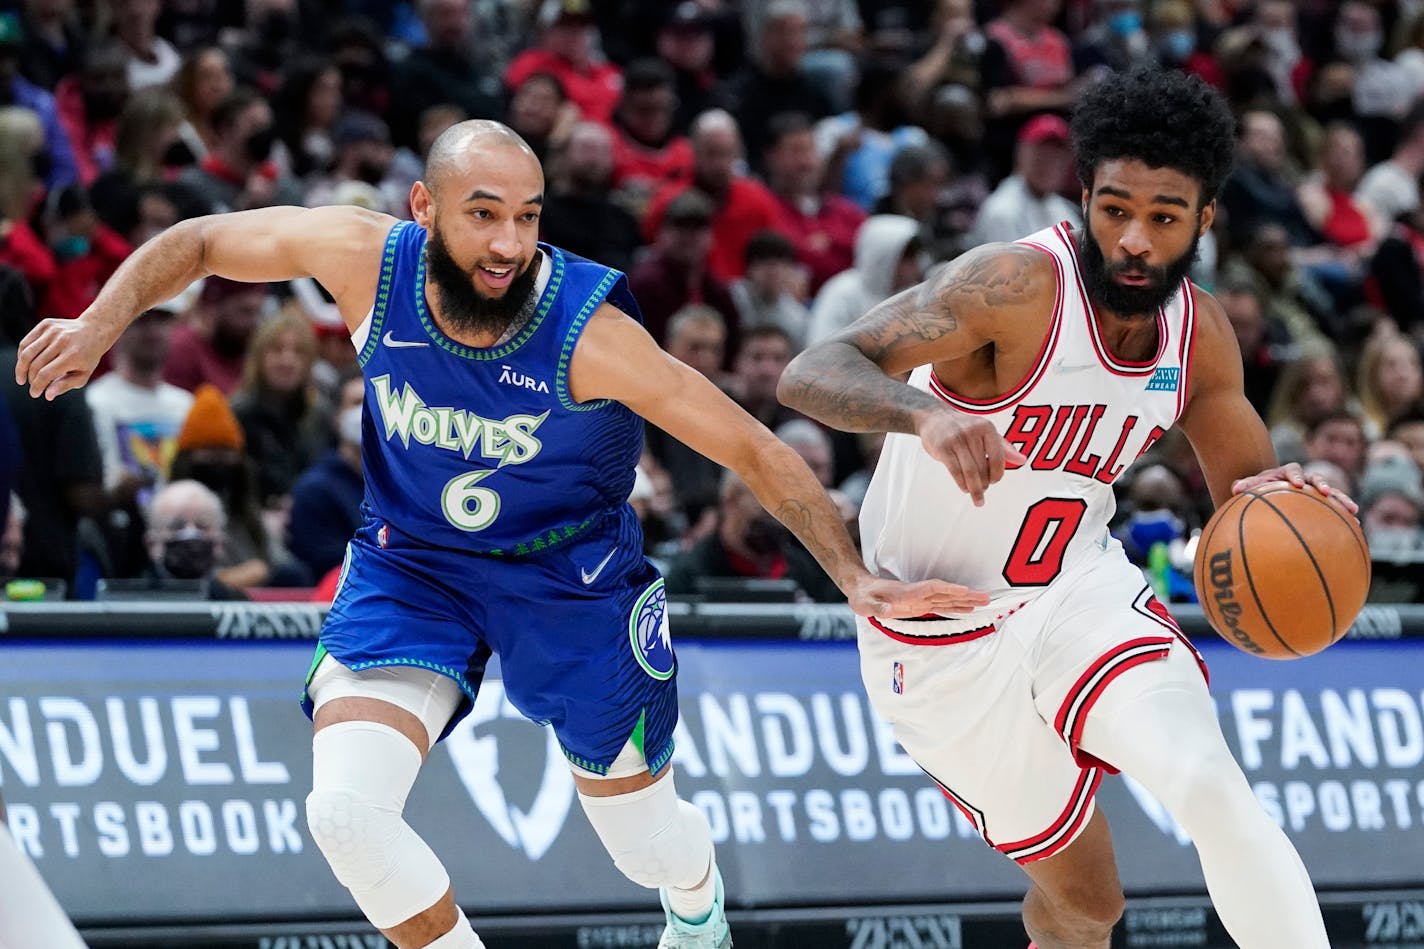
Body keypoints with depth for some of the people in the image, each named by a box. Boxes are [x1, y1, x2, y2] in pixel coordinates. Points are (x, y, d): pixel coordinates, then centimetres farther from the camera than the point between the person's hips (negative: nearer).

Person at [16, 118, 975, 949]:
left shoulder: (589, 330, -29)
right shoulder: (367, 260, -21)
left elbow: (754, 450, -23)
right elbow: (197, 243, -4)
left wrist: (855, 577, -30)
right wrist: (101, 323, -20)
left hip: (571, 576, -2)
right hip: (411, 565, 2)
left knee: (650, 843, 14)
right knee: (345, 809, -22)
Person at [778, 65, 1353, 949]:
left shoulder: (1201, 332, -5)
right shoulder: (1020, 284, -25)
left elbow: (1247, 488, 9)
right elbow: (811, 375, -34)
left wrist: (1284, 493, -17)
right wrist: (923, 413, -56)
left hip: (1079, 589, 4)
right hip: (947, 635, -4)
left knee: (1210, 785, -26)